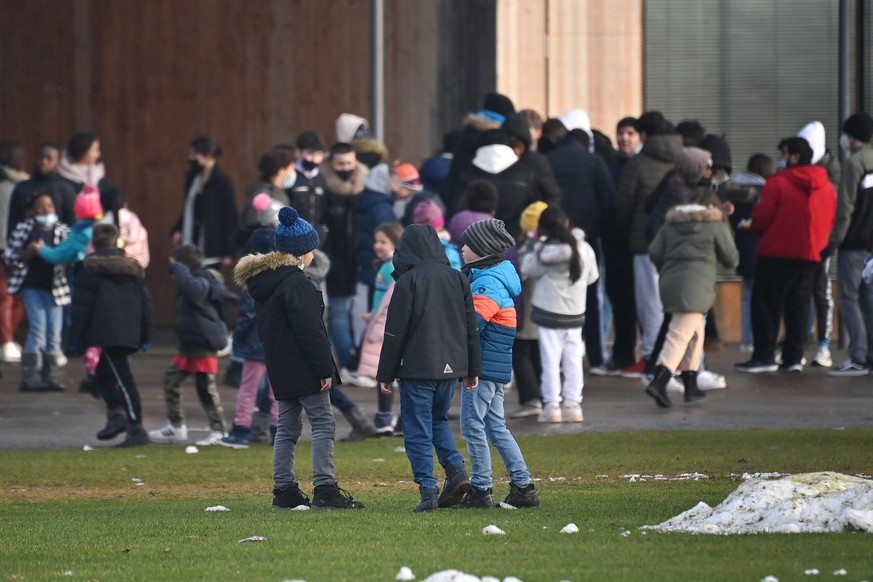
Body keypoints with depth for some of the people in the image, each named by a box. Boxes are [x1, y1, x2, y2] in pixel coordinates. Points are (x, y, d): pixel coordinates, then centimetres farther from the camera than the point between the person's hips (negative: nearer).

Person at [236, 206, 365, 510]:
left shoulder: (262, 282, 13)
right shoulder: (296, 283, -16)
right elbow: (310, 330, -20)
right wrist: (324, 369, -17)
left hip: (280, 369, 9)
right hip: (303, 368, -9)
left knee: (287, 426, 13)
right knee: (323, 423, -6)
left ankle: (284, 490, 12)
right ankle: (324, 489, -11)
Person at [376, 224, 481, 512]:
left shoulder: (408, 281, -10)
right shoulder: (457, 278, 7)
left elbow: (395, 332, -9)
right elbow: (470, 327, 12)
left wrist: (386, 374, -2)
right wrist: (473, 369, 18)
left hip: (418, 368, -6)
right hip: (451, 366, 6)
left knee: (418, 430, 0)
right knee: (438, 419, 22)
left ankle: (428, 490, -6)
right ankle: (456, 470, 3)